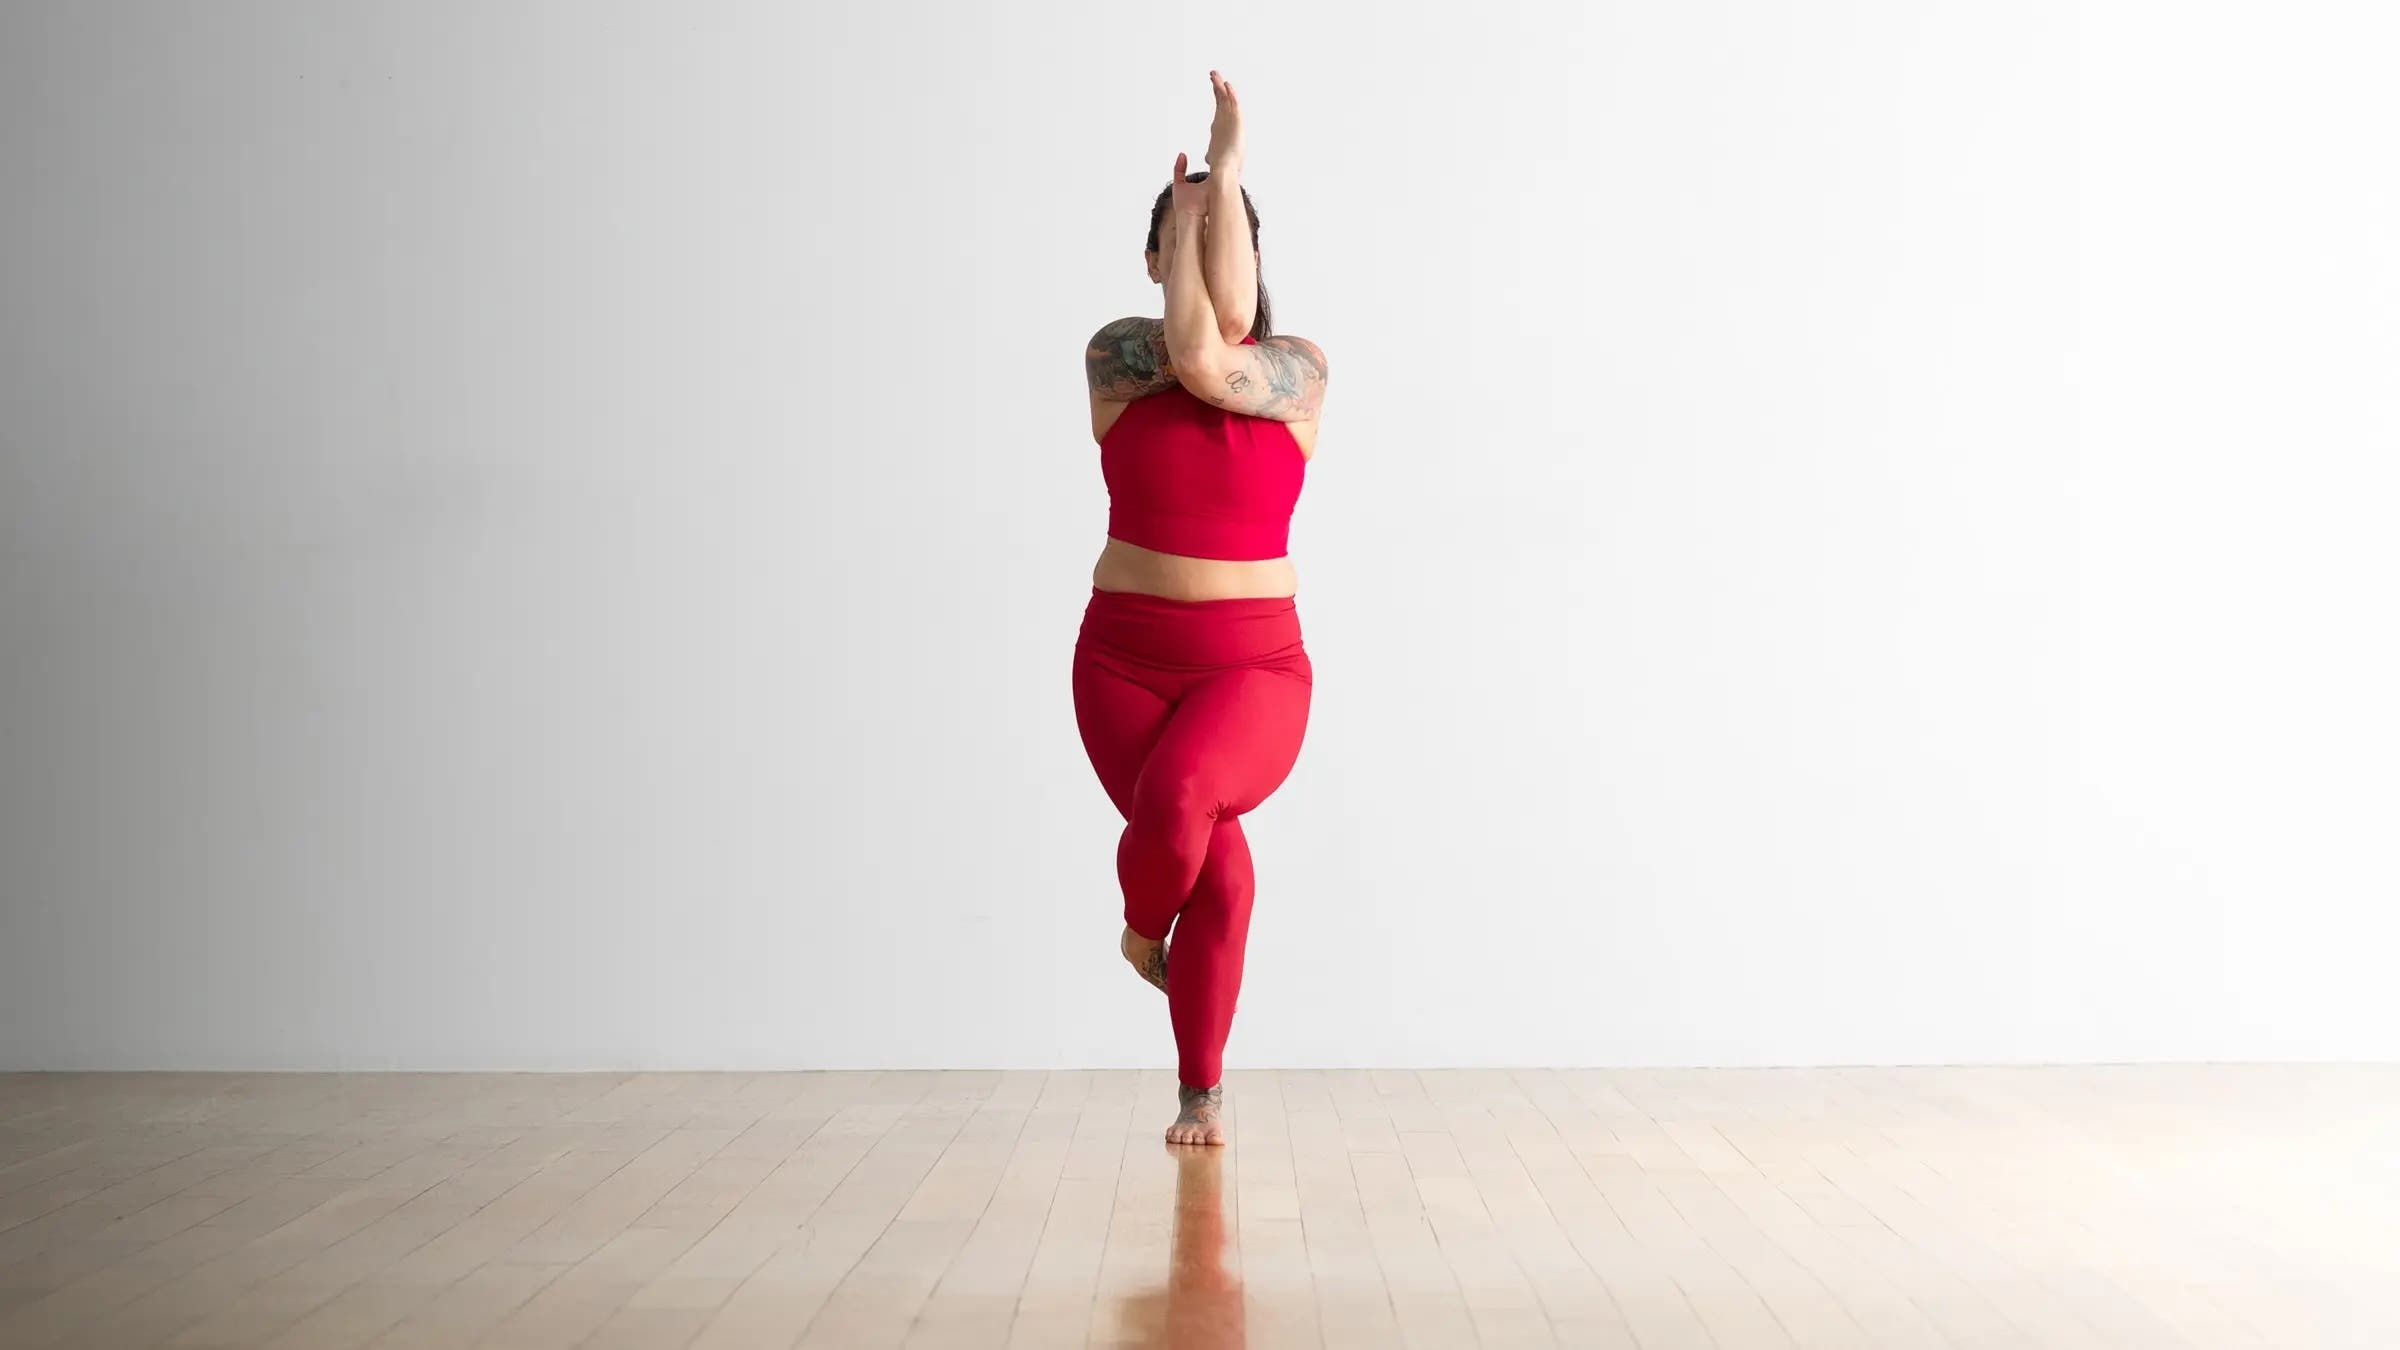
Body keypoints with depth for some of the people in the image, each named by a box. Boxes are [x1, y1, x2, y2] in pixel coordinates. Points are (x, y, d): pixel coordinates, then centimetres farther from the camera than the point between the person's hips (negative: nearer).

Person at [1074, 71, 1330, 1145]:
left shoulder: (1300, 368, 1)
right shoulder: (1116, 353, 1)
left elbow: (1218, 369, -20)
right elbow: (1199, 340, -20)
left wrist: (1227, 182, -16)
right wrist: (1188, 203, -9)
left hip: (1255, 663, -1)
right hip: (1125, 656, 1)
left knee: (1178, 797, -30)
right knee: (1214, 868, -15)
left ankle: (1148, 933, 3)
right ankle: (1202, 1092, 14)